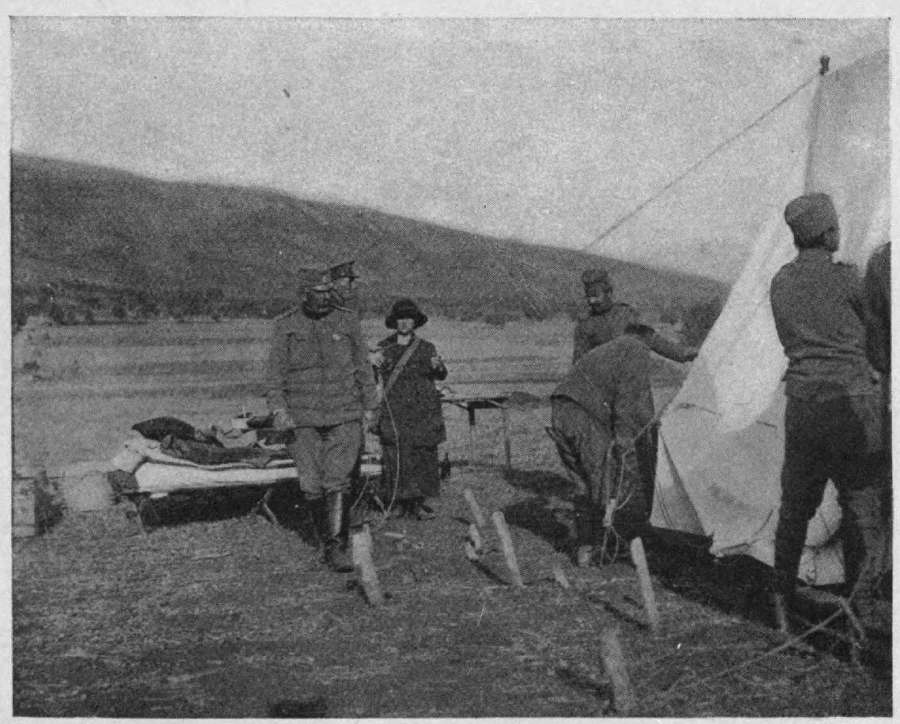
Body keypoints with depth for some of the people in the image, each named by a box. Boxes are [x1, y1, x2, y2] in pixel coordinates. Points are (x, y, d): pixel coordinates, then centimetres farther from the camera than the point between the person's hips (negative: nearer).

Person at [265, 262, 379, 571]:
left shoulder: (347, 320, 6)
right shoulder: (285, 326, 4)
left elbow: (363, 368, 12)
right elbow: (276, 373, 6)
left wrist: (370, 408, 11)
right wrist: (279, 409, -8)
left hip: (345, 417, 0)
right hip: (303, 420, 0)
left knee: (337, 481, -12)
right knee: (312, 486, -2)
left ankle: (334, 547, -7)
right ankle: (327, 539, 17)